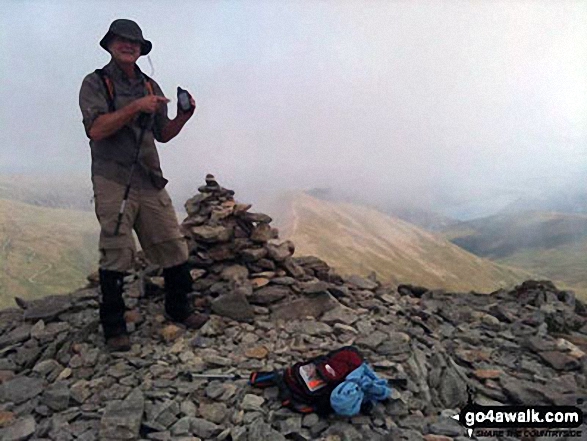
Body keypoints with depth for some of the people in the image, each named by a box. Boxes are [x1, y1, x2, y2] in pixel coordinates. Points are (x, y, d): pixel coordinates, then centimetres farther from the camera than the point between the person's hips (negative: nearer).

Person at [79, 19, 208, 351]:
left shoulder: (151, 87, 17)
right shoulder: (96, 83, 2)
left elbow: (163, 135, 19)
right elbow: (96, 129, -13)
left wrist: (183, 117, 1)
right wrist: (135, 107, -18)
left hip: (150, 182, 5)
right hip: (113, 182, -5)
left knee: (173, 246, 4)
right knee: (117, 255, -3)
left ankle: (179, 308, 22)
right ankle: (114, 327, 10)